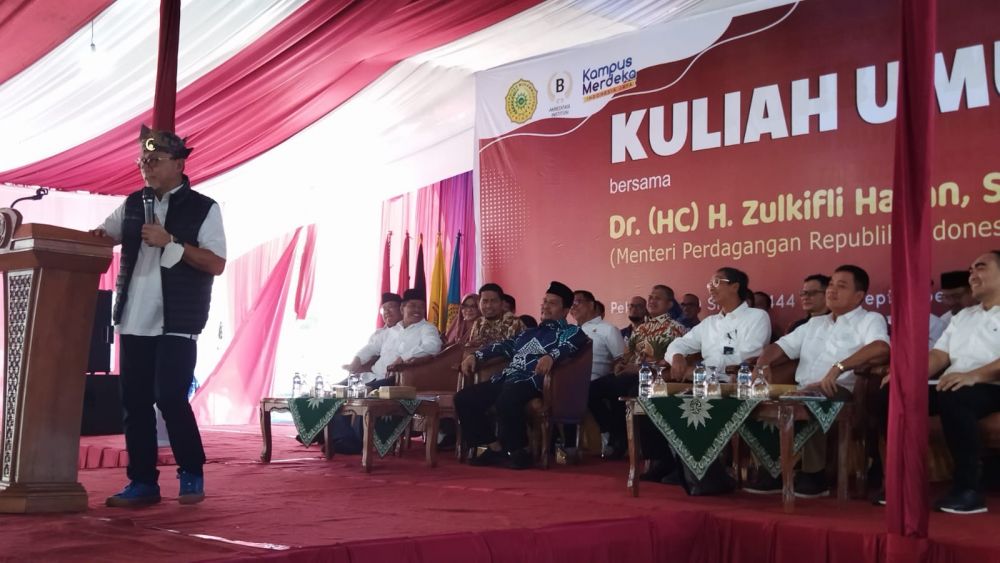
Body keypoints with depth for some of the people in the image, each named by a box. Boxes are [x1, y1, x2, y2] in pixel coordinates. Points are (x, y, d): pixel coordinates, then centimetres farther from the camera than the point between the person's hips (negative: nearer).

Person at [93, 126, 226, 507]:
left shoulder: (203, 208, -2)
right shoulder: (133, 204, 13)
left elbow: (216, 264, -9)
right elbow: (105, 234, 21)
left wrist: (170, 242, -18)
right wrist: (96, 234, -3)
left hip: (176, 324, -5)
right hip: (134, 321, 5)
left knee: (170, 398, -10)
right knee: (135, 403, 5)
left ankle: (192, 475, 9)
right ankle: (142, 482, 15)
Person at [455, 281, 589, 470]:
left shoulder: (570, 331, 9)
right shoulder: (530, 332, 32)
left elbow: (570, 345, -13)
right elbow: (505, 345, 25)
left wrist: (551, 356, -35)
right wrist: (476, 355, 11)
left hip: (533, 381, -8)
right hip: (508, 377, 8)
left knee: (506, 400, -39)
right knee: (463, 398, -8)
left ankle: (520, 451, -17)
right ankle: (495, 447, -3)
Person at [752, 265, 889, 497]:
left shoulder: (870, 320, 6)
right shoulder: (815, 323, 27)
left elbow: (881, 349, -16)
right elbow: (780, 347, 25)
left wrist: (838, 367, -27)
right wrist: (763, 364, 1)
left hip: (840, 394, -6)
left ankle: (815, 474, -22)